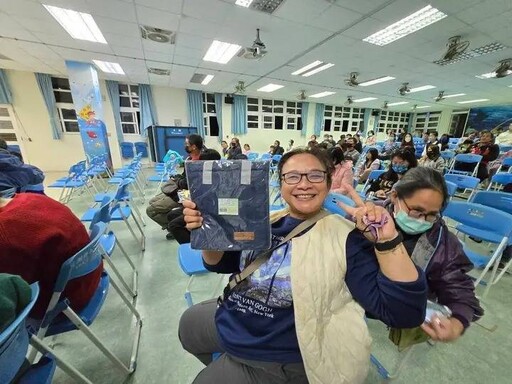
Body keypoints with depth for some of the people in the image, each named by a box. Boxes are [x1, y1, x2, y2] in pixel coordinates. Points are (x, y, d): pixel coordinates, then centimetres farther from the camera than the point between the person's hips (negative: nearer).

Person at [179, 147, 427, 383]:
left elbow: (405, 312, -20)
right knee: (188, 323, 29)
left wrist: (388, 241, -33)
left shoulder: (344, 237, -19)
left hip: (279, 360, -5)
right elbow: (221, 263, 3)